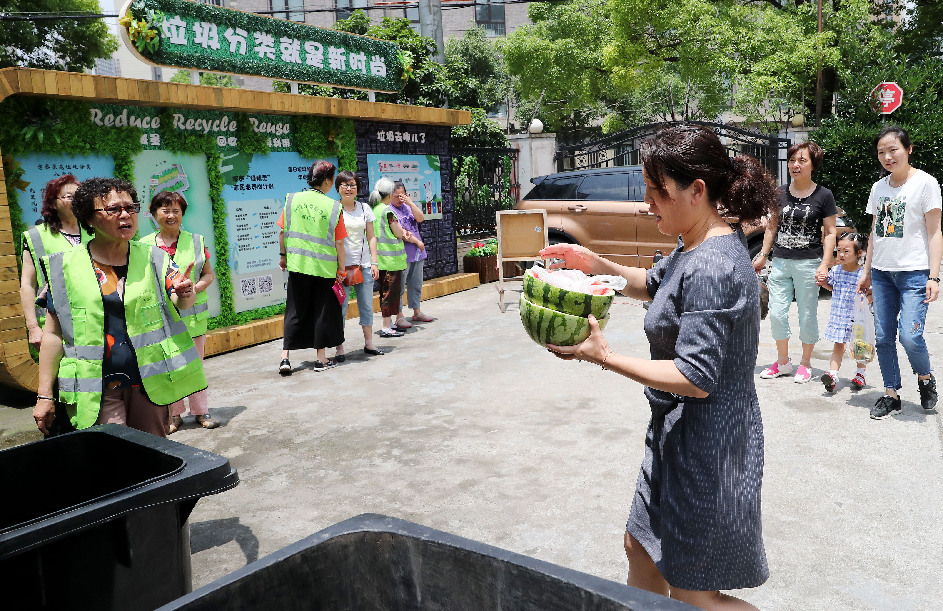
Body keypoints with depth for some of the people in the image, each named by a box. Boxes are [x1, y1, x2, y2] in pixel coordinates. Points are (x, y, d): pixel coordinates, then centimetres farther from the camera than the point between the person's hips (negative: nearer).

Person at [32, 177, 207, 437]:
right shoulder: (65, 266, -1)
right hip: (96, 391, -1)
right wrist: (44, 396, 1)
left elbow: (179, 302, -7)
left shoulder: (153, 258, 3)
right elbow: (54, 333, 2)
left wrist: (184, 295, -32)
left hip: (150, 384, 2)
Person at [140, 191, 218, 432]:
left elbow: (209, 273, 9)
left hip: (193, 316, 1)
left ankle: (200, 411, 21)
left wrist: (197, 286, -11)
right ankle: (174, 414, 19)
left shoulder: (195, 241, 7)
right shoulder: (145, 246, 5)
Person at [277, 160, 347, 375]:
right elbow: (339, 243, -6)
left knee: (295, 312, 10)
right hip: (325, 268, -2)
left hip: (297, 264, 2)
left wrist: (283, 255, 19)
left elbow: (282, 232, 5)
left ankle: (285, 357, 5)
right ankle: (322, 358, 16)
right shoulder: (333, 206, -7)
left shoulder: (292, 199, 0)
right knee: (323, 311, 10)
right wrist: (341, 269, 4)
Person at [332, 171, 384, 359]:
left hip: (363, 264, 4)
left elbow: (371, 237, 12)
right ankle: (339, 349, 4)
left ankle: (369, 343, 22)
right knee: (340, 307, -3)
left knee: (367, 306, 9)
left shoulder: (364, 208, 10)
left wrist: (374, 262, 5)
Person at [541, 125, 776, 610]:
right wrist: (597, 265, 5)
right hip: (680, 431, 10)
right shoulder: (695, 247, 5)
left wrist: (606, 358, -23)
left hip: (706, 444, -10)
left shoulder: (712, 268, -27)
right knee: (641, 548, 24)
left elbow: (696, 379, -28)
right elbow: (652, 284, 22)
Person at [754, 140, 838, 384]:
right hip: (780, 262, 4)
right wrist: (763, 255, 13)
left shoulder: (823, 196, -2)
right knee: (776, 313, 2)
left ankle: (805, 363, 21)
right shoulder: (780, 193, 8)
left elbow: (830, 233, -2)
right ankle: (783, 362, 20)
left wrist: (824, 264, -10)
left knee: (807, 315, 5)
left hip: (808, 263, -3)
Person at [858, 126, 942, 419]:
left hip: (914, 272, -5)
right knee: (883, 337, 4)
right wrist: (867, 271, 15)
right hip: (882, 273, 5)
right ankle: (891, 394, 16)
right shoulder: (878, 188, 10)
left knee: (910, 336, -13)